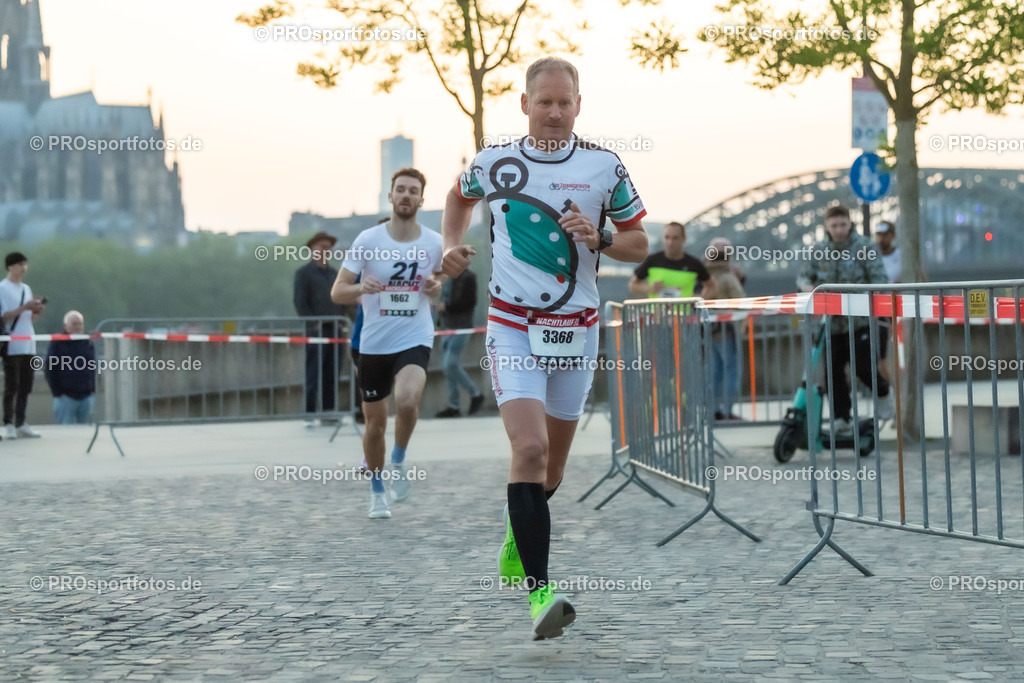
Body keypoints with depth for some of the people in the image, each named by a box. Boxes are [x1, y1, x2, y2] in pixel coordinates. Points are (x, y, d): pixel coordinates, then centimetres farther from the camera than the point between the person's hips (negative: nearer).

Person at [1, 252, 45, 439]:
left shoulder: (26, 289, 17)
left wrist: (36, 311, 0)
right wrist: (24, 308, -18)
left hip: (28, 345, 7)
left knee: (26, 387, 6)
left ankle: (20, 424, 9)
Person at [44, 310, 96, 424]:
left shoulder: (88, 343, 13)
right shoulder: (57, 343, -1)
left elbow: (94, 368, 19)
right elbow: (48, 368, -3)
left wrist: (92, 389, 8)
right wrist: (57, 392, -7)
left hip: (86, 396, 4)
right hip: (66, 397, -4)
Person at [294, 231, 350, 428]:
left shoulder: (335, 273, 20)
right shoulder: (303, 273, 1)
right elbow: (300, 302, -6)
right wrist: (313, 323, -14)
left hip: (335, 330, 6)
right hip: (316, 330, -6)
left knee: (332, 375, 6)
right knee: (314, 375, -8)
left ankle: (329, 411, 10)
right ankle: (310, 414, -6)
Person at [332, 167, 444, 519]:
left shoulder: (434, 243, 0)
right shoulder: (367, 240, -5)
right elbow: (337, 292, -4)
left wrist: (435, 287, -3)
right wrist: (360, 287, -26)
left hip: (415, 340, 0)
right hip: (373, 344, 0)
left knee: (407, 401, -28)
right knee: (375, 421, 8)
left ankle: (399, 460, 1)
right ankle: (377, 491, 30)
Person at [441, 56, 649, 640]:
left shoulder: (604, 166, 0)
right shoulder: (494, 163, 1)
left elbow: (640, 245, 6)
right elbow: (460, 197, 24)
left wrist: (598, 238, -13)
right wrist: (453, 244, 7)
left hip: (577, 329, 2)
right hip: (513, 328, -2)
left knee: (553, 464, 14)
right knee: (529, 449, -20)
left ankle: (519, 540, 45)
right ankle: (539, 592, -20)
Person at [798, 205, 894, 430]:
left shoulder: (864, 246, -4)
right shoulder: (820, 250, 7)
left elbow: (879, 279, -9)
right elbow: (804, 276, 13)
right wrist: (808, 286, -11)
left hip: (860, 320, -4)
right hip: (832, 322, 4)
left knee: (863, 366, -7)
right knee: (833, 370, 2)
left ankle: (883, 394, 24)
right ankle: (841, 418, 12)